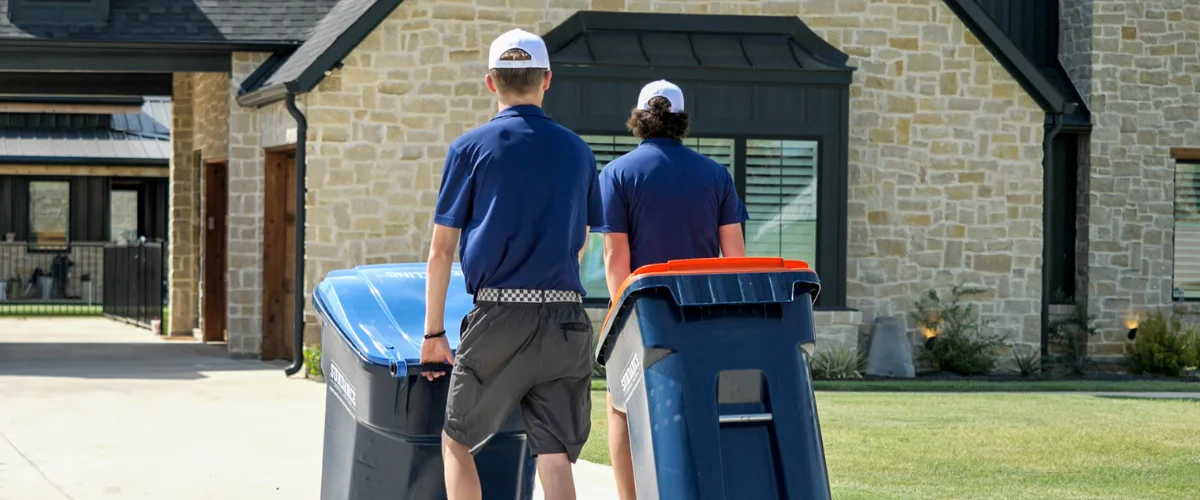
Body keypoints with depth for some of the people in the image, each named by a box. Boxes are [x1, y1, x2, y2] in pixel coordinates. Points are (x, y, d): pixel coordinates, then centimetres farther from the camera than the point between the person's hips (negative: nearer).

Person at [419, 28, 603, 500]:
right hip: (567, 315, 3)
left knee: (456, 442, 12)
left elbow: (441, 251, 0)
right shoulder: (577, 151, 10)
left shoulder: (470, 148, 0)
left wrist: (433, 332, 5)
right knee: (555, 456, 1)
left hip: (499, 311, -3)